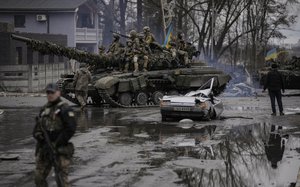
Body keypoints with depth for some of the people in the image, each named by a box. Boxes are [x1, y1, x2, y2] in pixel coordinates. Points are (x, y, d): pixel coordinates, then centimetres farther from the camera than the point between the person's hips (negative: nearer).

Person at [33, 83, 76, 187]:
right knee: (39, 177, 8)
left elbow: (71, 129, -16)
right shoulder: (44, 109, 15)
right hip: (44, 148, 7)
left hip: (59, 150, -7)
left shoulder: (64, 109, -8)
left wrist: (56, 145, -16)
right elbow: (37, 127, 17)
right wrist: (38, 135, -7)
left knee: (61, 178, -7)